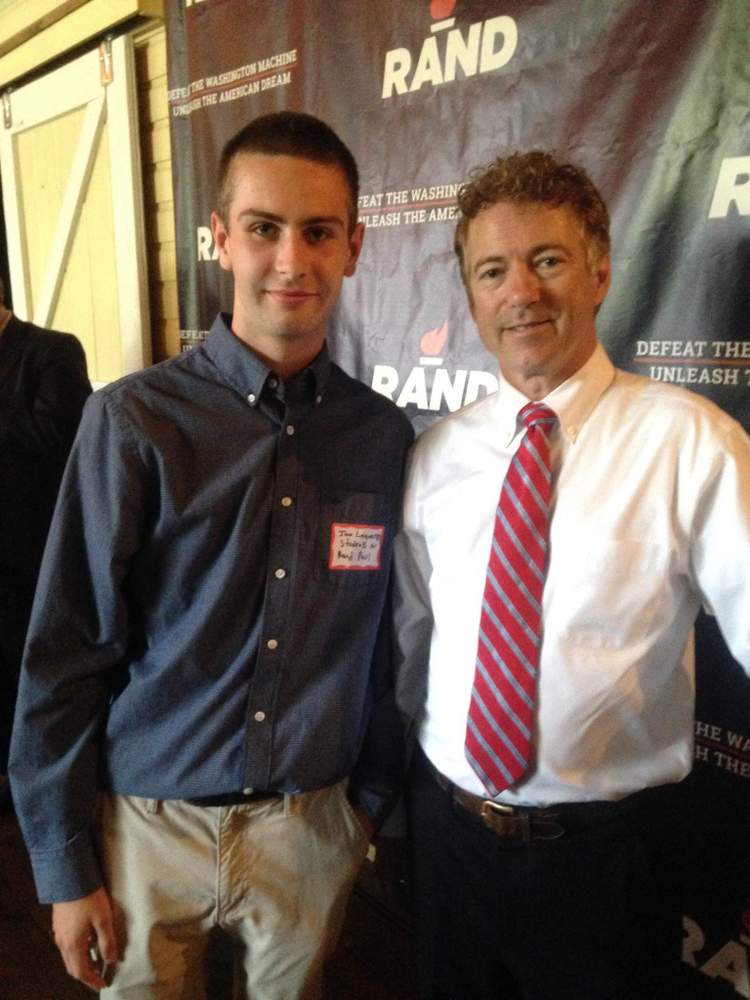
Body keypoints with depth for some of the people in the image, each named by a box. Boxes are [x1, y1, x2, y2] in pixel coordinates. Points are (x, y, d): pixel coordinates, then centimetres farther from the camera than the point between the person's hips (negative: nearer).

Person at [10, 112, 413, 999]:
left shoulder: (384, 436, -6)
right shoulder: (133, 423, -14)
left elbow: (384, 644, 1)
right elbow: (65, 654, -10)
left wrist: (369, 799, 9)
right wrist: (65, 867, -4)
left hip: (309, 829, 2)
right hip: (148, 826, -1)